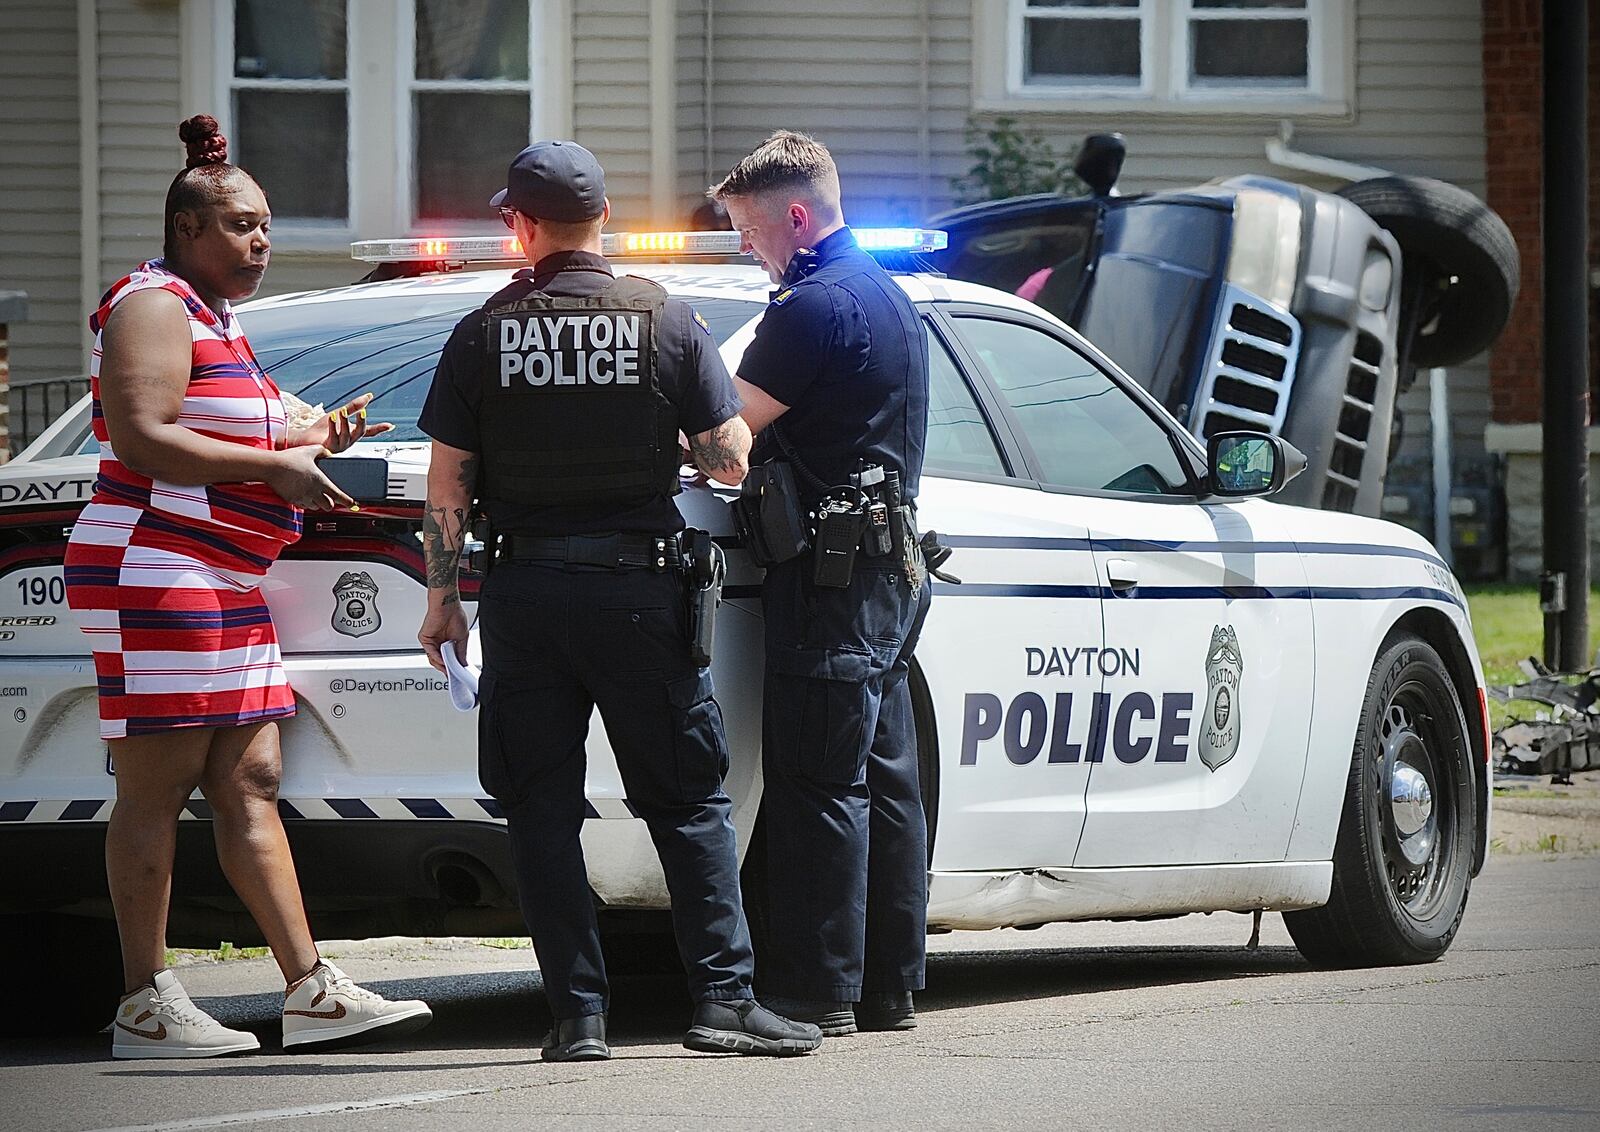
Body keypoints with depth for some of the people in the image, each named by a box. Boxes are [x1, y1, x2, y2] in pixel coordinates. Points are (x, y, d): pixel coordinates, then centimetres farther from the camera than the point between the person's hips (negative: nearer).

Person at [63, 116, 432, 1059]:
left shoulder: (216, 321, 22)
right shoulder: (155, 308, -9)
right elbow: (142, 439, -20)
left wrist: (313, 440, 14)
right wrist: (276, 465, -17)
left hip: (228, 588, 10)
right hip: (158, 580, -10)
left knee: (249, 787, 6)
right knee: (158, 791, -8)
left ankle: (313, 991, 3)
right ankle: (146, 1008, -6)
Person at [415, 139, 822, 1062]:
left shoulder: (483, 336, 0)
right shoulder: (667, 321, -2)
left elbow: (448, 485, 0)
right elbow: (730, 460, -2)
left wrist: (444, 598, 8)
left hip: (526, 594, 1)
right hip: (640, 590, -1)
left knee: (543, 810, 6)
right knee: (689, 802, 6)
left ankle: (579, 1012, 1)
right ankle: (725, 994, -2)